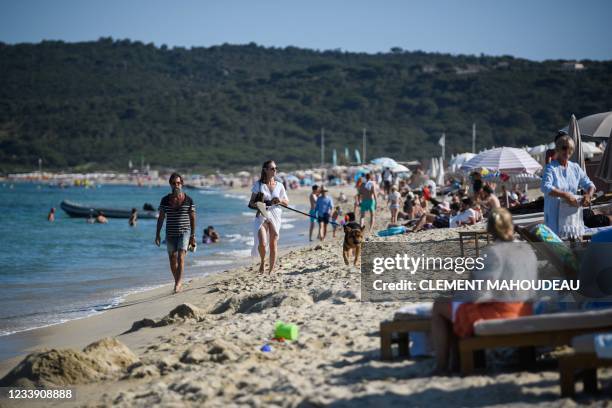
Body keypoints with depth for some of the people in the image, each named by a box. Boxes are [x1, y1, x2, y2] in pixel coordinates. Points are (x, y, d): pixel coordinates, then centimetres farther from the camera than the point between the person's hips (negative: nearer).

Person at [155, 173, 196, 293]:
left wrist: (193, 236, 0)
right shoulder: (165, 200, 2)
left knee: (181, 257, -18)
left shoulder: (188, 200, -2)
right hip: (170, 233, 3)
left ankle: (179, 283, -22)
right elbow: (161, 218, 7)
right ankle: (178, 282, 22)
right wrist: (157, 234, 2)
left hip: (184, 232, -3)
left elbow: (192, 218, 2)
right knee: (172, 260, 8)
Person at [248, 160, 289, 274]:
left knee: (273, 245, 1)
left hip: (275, 216, 2)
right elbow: (251, 202, 5)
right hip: (261, 216, -2)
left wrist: (280, 200, -10)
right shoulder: (258, 184, 2)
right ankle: (262, 261, 13)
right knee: (262, 243, -18)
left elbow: (287, 202, 12)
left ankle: (271, 271, 13)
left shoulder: (279, 186, 7)